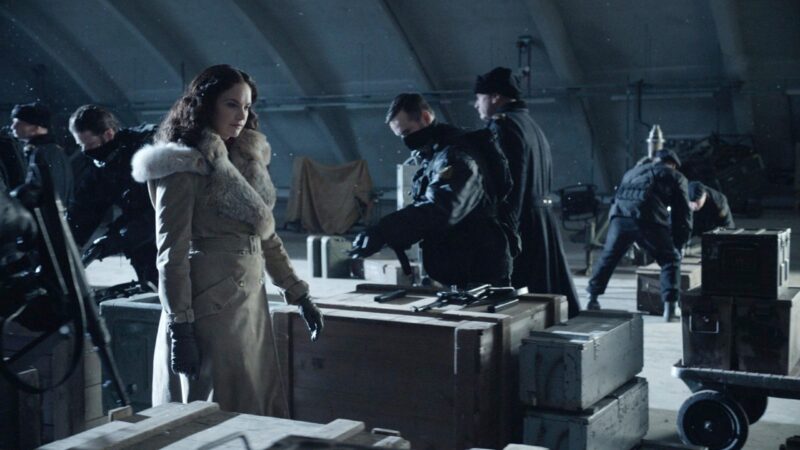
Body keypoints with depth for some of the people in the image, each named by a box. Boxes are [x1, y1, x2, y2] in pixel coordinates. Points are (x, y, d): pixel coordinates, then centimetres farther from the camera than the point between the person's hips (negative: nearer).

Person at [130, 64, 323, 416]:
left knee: (260, 409, 12)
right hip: (210, 307, -7)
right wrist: (179, 326, -18)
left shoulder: (245, 160, 13)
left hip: (251, 301, 8)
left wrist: (298, 294, 16)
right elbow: (172, 253, -13)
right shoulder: (184, 165, -9)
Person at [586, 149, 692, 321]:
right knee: (671, 260, 12)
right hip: (649, 219, -3)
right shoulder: (676, 178, 25)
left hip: (619, 216, 4)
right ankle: (669, 306, 0)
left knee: (608, 258, 22)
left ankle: (592, 299, 24)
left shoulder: (633, 171, 37)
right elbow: (683, 213, 19)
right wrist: (678, 244, 25)